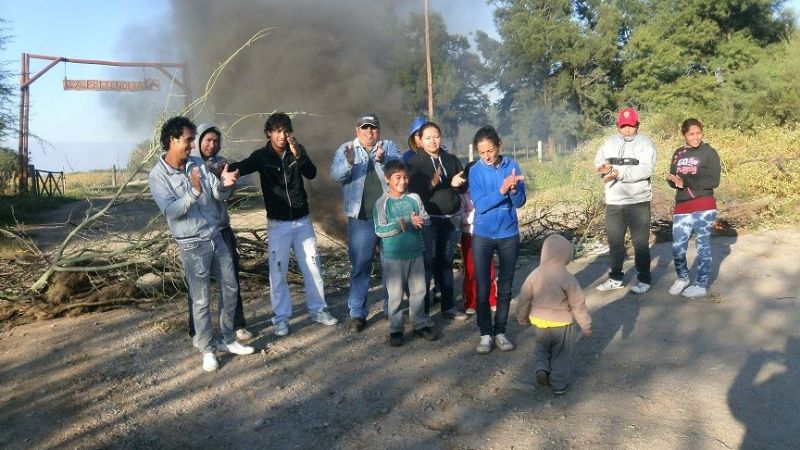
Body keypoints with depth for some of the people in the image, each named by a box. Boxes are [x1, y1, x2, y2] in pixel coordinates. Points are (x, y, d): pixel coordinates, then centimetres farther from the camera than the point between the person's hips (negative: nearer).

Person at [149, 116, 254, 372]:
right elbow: (170, 211, -21)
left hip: (216, 237, 6)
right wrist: (194, 192, -34)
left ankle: (228, 339, 28)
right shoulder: (157, 176, -10)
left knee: (230, 289, 12)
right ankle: (207, 350, 18)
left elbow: (219, 196, 1)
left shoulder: (198, 164, 3)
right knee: (201, 300, 2)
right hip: (192, 245, -5)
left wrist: (224, 184, -21)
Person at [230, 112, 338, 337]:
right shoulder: (262, 156, -8)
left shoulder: (298, 150, -1)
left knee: (312, 267, 10)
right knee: (278, 271, 2)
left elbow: (312, 174, -15)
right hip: (278, 223, -2)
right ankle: (282, 317, 15)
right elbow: (243, 166, -28)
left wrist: (298, 155, -31)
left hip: (302, 220, 2)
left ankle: (318, 310, 25)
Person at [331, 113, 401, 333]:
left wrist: (382, 159, -32)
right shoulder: (346, 149, 6)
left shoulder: (389, 146, 7)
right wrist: (349, 162, -30)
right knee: (360, 266, 2)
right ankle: (357, 313, 10)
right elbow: (336, 174, -9)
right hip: (361, 218, -1)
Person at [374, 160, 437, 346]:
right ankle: (395, 330, 16)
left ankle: (420, 325, 26)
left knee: (418, 291, 12)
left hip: (415, 253, 4)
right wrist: (405, 223, -22)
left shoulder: (414, 198, 4)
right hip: (393, 256, -4)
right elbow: (380, 230, -13)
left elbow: (426, 220, 2)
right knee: (395, 295, 4)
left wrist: (418, 221, -21)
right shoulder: (382, 203, -7)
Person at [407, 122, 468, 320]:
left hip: (452, 218, 4)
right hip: (428, 219, -4)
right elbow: (415, 190, -13)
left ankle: (448, 305, 18)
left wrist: (457, 183, -14)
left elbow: (464, 183, 9)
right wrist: (432, 183, -30)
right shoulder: (415, 162, -3)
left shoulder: (451, 159, 10)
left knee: (446, 262, 10)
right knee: (428, 263, -5)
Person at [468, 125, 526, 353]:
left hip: (509, 235, 1)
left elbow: (520, 202, -6)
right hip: (482, 235, -1)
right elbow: (479, 205, -16)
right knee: (482, 289, 2)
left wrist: (514, 189, -27)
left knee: (505, 288, 9)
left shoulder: (512, 166, -4)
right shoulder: (475, 171, -7)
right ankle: (485, 333, 15)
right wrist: (501, 191, -30)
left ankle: (500, 331, 22)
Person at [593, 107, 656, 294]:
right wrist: (605, 169, -17)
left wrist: (619, 173, -26)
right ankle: (615, 278, 26)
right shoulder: (609, 142, 12)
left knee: (640, 242, 3)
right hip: (613, 201, 5)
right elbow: (598, 162, 6)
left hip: (638, 201, -5)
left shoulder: (645, 143, -5)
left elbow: (645, 169, -18)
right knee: (615, 242, 13)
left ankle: (644, 280, 15)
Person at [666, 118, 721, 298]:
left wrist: (685, 181, -17)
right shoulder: (679, 153, 12)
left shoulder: (709, 152, -4)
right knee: (678, 247, 4)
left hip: (704, 208, -4)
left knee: (703, 246, 4)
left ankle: (701, 285, 15)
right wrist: (673, 180, -13)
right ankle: (682, 278, 28)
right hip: (682, 207, 4)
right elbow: (672, 179, 11)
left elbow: (713, 181, -11)